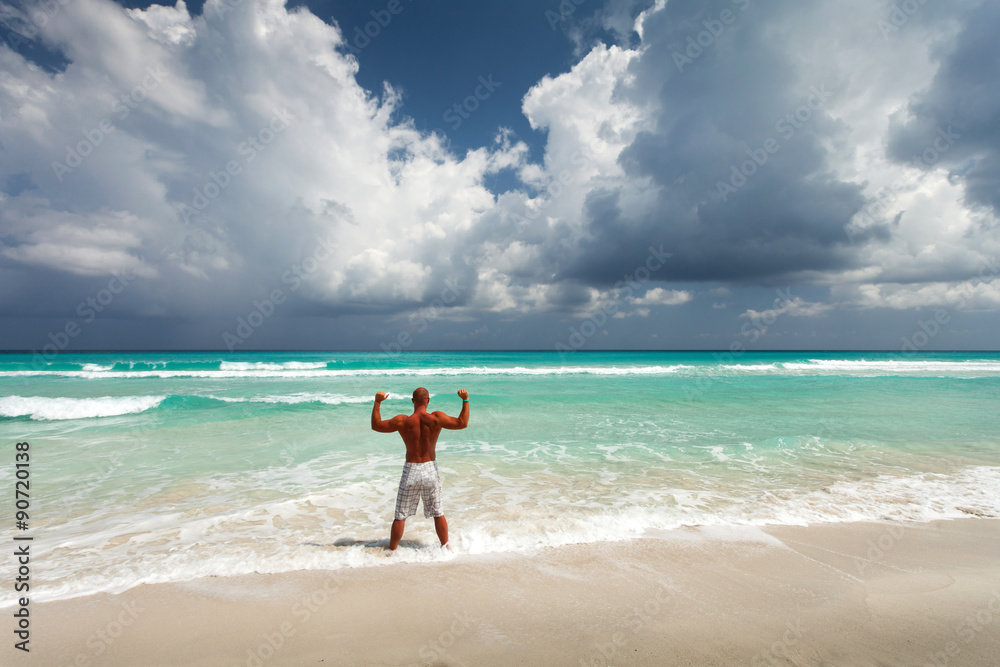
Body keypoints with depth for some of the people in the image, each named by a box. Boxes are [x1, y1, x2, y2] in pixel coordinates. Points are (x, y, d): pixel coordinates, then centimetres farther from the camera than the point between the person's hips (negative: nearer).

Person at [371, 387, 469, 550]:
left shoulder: (402, 421, -13)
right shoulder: (436, 418, -14)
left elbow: (376, 425, -1)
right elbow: (462, 423, -11)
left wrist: (377, 402, 4)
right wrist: (465, 400, -5)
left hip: (411, 471, -1)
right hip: (431, 469, 1)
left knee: (400, 516, 13)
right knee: (438, 513, 17)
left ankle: (392, 551, 23)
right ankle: (445, 546, 28)